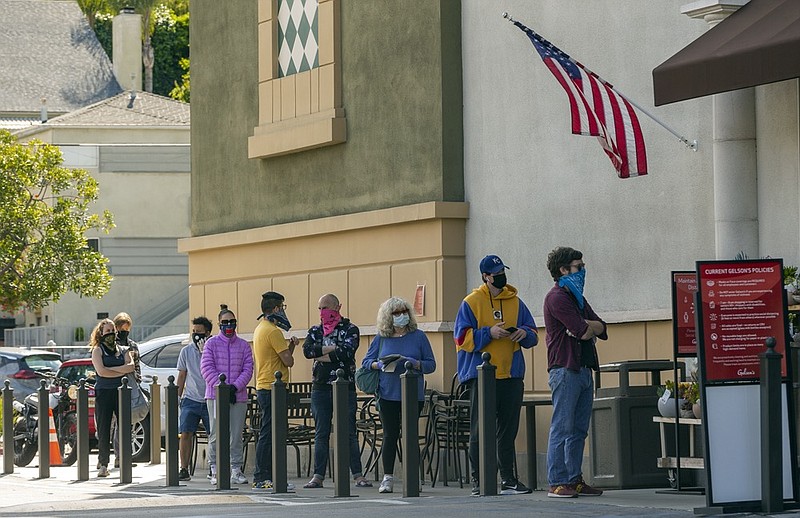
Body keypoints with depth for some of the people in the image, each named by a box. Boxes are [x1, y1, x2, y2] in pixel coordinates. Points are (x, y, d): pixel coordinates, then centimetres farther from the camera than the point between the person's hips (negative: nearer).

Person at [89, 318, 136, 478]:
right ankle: (103, 464, 3)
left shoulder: (123, 350, 16)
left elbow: (131, 366, -1)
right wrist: (121, 371, -5)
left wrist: (110, 369, -8)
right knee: (103, 430, -4)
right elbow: (101, 371, -11)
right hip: (103, 392, -3)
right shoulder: (97, 350, 4)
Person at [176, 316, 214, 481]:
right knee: (185, 434, -8)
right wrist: (177, 396, 9)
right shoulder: (186, 351, 7)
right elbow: (182, 376, 13)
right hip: (190, 399, 1)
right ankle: (184, 469, -3)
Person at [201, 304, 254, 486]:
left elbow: (247, 369, 5)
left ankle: (236, 470, 6)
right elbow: (206, 368, -3)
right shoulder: (212, 343, 5)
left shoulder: (243, 346, 11)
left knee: (236, 435, 1)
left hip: (238, 396, 2)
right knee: (216, 435, -2)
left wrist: (235, 387, -10)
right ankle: (215, 471, 4)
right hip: (215, 395, -2)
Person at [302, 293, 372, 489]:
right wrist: (332, 348, -12)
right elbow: (307, 350, -6)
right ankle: (318, 476, 6)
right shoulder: (315, 331, 14)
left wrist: (322, 356, -6)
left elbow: (347, 352, -15)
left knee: (349, 433, -3)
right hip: (320, 388, 3)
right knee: (321, 434, 4)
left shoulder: (350, 329, 2)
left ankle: (358, 475, -2)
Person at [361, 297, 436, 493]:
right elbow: (366, 362, 12)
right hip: (388, 394, 1)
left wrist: (414, 364, -16)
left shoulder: (418, 336, 4)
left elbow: (431, 364, 3)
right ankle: (388, 478, 5)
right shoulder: (381, 338, 8)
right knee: (390, 435, 1)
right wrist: (379, 365, -9)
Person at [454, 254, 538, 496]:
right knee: (480, 430, -3)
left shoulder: (515, 302, 11)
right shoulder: (472, 303, -1)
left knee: (508, 429, 8)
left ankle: (508, 479, 13)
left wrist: (524, 333, -7)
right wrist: (489, 333, -17)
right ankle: (478, 481, 1)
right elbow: (462, 338, -6)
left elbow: (533, 335, 16)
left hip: (511, 376, 4)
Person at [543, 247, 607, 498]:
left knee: (578, 430, 9)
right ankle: (557, 482, -8)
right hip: (565, 369, -9)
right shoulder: (557, 297, -8)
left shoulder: (577, 298, 21)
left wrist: (585, 326, -7)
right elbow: (583, 331, -16)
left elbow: (601, 329, 12)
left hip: (583, 369, 9)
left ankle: (574, 480, 12)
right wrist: (587, 327, 5)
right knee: (562, 428, -8)